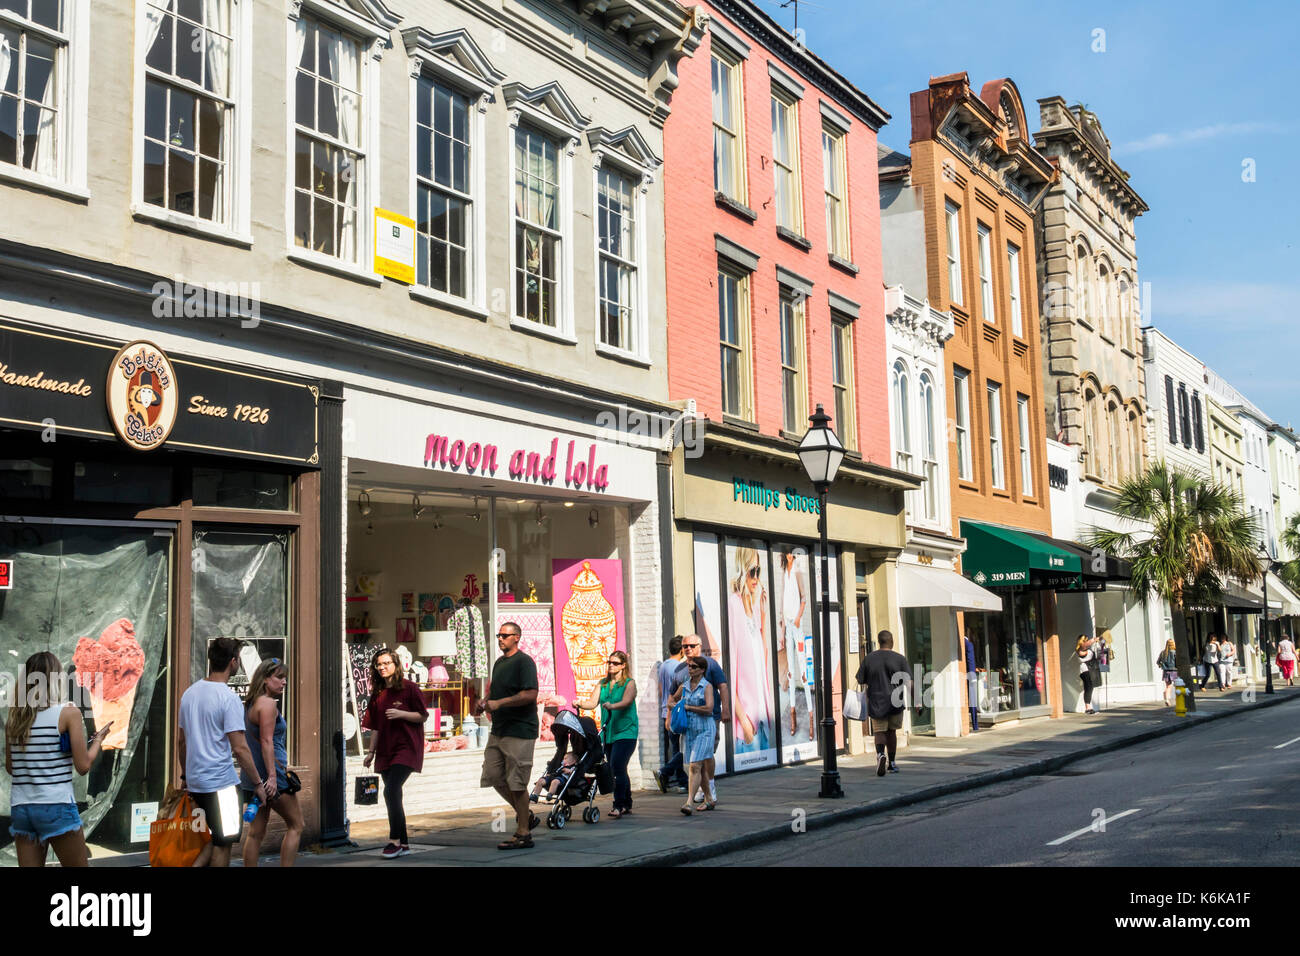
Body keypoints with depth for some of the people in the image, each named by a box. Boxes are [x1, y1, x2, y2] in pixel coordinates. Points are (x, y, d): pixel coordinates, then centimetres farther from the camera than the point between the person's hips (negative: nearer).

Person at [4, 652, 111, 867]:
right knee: (79, 865, 7)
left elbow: (9, 767, 16)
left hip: (20, 807, 5)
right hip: (56, 805, -5)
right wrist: (98, 738, 10)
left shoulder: (15, 716, 7)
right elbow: (83, 766, -8)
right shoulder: (68, 712, -7)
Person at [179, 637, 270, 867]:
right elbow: (239, 748, -17)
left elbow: (181, 741, 17)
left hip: (195, 781, 8)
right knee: (223, 842, 4)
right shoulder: (228, 698, -15)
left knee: (218, 838, 19)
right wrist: (258, 783, -10)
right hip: (221, 781, -8)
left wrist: (185, 776, 27)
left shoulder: (189, 693, 9)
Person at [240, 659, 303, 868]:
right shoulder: (268, 703, -12)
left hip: (252, 778, 9)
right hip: (271, 774, -9)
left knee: (256, 832, 8)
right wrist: (272, 777, -24)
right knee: (295, 825, 2)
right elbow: (266, 742, -19)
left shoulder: (251, 704, 16)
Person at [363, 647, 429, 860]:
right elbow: (375, 726, 17)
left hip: (406, 747, -6)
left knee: (391, 791, -19)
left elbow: (423, 716, -4)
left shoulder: (409, 688, -4)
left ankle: (395, 841, -13)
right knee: (393, 795, 7)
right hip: (386, 750, 7)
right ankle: (403, 843, 15)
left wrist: (400, 714, -17)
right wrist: (371, 752, 14)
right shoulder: (378, 694, 12)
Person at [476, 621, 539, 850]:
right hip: (498, 729, 9)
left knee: (517, 782, -5)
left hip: (520, 730, -9)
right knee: (494, 776, 9)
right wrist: (485, 703, 7)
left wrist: (498, 703, -23)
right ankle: (522, 813, 28)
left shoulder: (523, 661, -10)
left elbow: (530, 694, -20)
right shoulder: (499, 662, 17)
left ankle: (523, 834, 2)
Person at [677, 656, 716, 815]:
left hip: (705, 730, -6)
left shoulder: (707, 686, -7)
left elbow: (709, 708, -19)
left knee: (695, 766, -15)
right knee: (701, 768, 12)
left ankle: (689, 803, -20)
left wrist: (688, 707, -12)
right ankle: (709, 800, 26)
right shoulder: (684, 687, 10)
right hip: (690, 730, 6)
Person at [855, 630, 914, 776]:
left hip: (876, 703, 0)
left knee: (879, 731, 3)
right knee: (891, 731, 15)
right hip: (895, 703, 0)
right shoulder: (900, 659, -2)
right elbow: (909, 683, -6)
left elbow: (860, 682, 3)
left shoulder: (868, 659, 1)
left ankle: (880, 754, -25)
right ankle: (891, 763, 21)